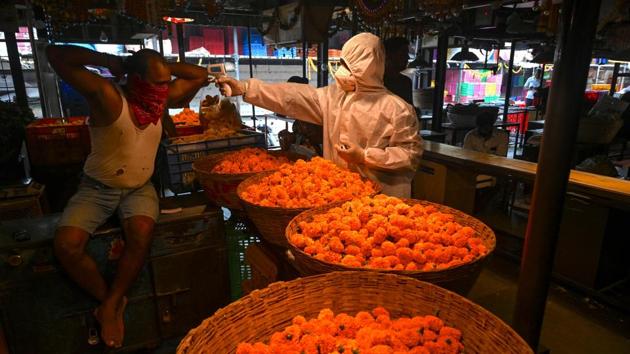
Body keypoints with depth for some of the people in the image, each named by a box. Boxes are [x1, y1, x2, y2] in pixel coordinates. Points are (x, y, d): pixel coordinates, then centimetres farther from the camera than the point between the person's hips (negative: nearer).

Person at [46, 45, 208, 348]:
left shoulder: (162, 98, -3)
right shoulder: (108, 97, -19)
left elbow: (200, 76, 3)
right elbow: (55, 54, -24)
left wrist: (165, 69, -7)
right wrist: (110, 61, -18)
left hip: (139, 188, 2)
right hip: (97, 188, -2)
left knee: (141, 234, -27)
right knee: (66, 245, -22)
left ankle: (111, 305, -5)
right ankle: (108, 299, 4)